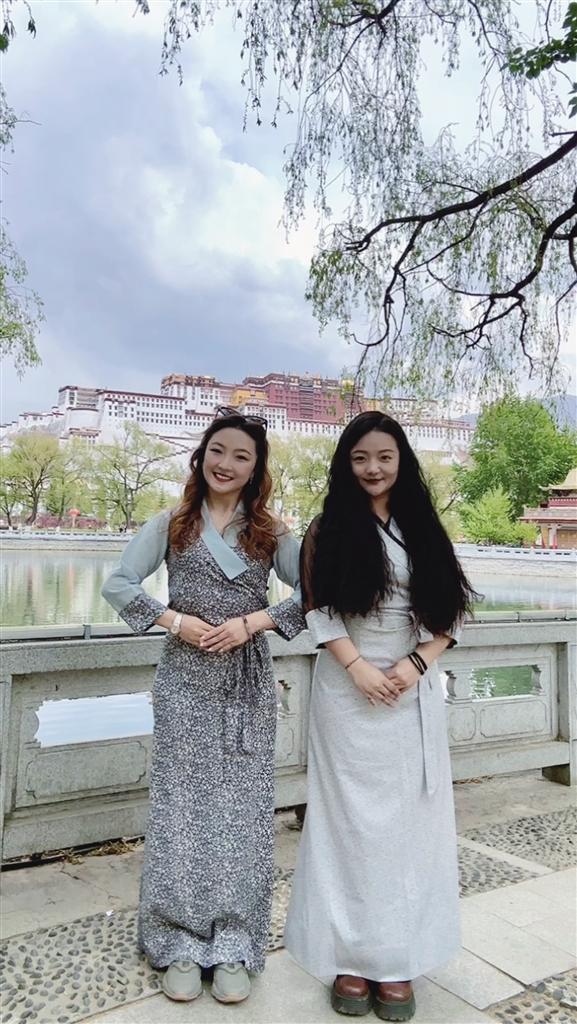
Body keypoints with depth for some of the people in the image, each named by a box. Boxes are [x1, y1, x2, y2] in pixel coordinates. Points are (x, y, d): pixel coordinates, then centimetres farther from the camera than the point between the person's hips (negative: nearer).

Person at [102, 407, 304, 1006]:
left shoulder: (271, 532, 6)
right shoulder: (171, 524, 4)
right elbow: (118, 584, -1)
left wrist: (253, 622, -15)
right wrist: (174, 620, -12)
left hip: (248, 682, 1)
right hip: (184, 681, 0)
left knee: (244, 807, 5)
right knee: (181, 803, 5)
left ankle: (233, 948, 19)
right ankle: (180, 946, 21)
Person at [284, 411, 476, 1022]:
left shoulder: (422, 529, 7)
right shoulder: (328, 529, 1)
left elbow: (447, 611, 6)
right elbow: (317, 609, -4)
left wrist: (416, 664, -9)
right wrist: (358, 667, -15)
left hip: (413, 691, 2)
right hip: (348, 690, -2)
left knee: (407, 817, 7)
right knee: (351, 817, 5)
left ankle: (398, 960, 21)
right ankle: (351, 956, 19)